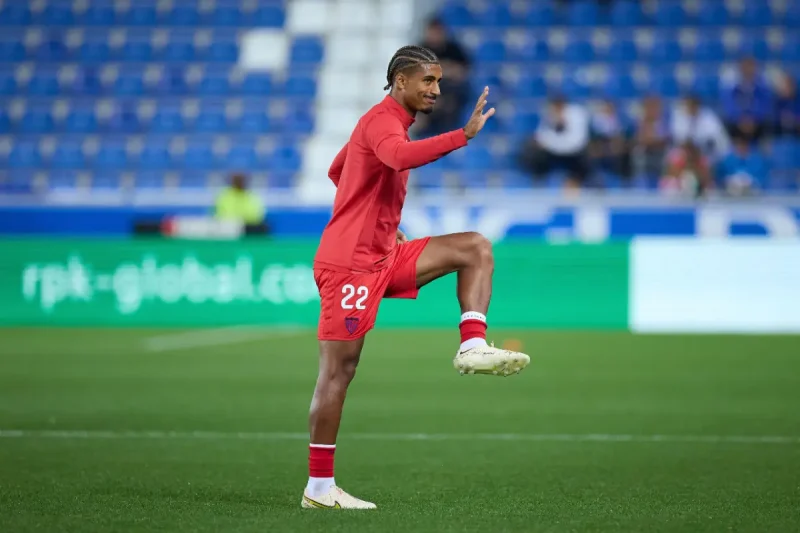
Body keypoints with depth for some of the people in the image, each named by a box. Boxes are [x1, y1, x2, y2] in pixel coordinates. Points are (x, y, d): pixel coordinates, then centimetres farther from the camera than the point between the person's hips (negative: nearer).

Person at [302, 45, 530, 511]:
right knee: (339, 370, -6)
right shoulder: (382, 122, -14)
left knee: (476, 248, 3)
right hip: (351, 264, -9)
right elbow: (401, 157, -39)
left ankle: (473, 347, -11)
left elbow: (336, 172, 29)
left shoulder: (389, 123, 15)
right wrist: (464, 135, -42)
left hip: (384, 256, 9)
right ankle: (319, 487, -2)